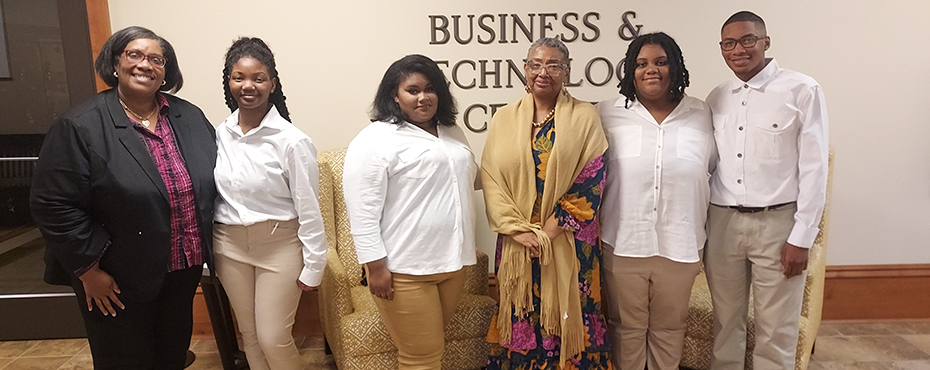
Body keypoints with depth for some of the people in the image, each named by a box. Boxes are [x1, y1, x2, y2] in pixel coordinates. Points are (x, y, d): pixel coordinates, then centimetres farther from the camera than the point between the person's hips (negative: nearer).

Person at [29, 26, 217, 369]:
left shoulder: (190, 117, 2)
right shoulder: (81, 126, -13)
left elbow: (212, 182, 10)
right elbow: (55, 205, -14)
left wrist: (205, 246, 7)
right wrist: (88, 269, -14)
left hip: (184, 268, 5)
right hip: (118, 279, -4)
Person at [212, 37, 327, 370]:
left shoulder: (292, 141, -17)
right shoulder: (218, 136, -2)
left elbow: (309, 209, -13)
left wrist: (314, 266, -10)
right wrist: (211, 253, 12)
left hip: (279, 246, -5)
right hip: (230, 245, 5)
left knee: (273, 338, 3)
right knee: (249, 334, 17)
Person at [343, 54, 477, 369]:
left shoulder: (452, 132, 12)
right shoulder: (375, 140, -11)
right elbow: (362, 211, -15)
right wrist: (376, 266, -17)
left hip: (452, 260, 7)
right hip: (404, 269, -7)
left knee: (434, 341, 19)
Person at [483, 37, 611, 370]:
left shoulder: (584, 117, 0)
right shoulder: (504, 119, 6)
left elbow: (592, 180, -6)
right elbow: (491, 179, -1)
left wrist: (551, 229, -13)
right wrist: (518, 229, -11)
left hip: (569, 241, -1)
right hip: (517, 243, 2)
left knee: (569, 318, 7)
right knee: (521, 319, 10)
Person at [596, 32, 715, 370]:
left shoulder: (701, 115, 5)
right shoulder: (608, 113, 0)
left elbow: (713, 170, 13)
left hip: (679, 246, 2)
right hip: (623, 243, -1)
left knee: (669, 329, 17)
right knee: (626, 328, 13)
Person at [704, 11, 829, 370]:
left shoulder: (802, 90, -4)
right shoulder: (716, 98, 8)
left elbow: (814, 168, -6)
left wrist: (801, 238, -9)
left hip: (778, 223, -3)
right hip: (722, 222, 3)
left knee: (776, 332, 6)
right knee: (726, 324, 14)